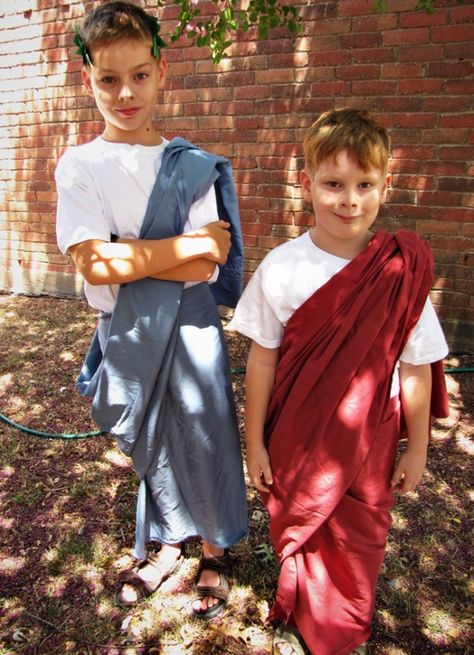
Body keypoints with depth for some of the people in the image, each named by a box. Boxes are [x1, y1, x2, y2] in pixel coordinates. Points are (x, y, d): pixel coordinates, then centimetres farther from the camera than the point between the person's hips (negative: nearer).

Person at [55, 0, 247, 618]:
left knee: (204, 438, 12)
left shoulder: (191, 165, -3)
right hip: (125, 332, 1)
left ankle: (215, 550, 39)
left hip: (190, 324, 0)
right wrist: (183, 246, -18)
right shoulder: (79, 165, -4)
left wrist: (129, 254, -17)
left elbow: (206, 267, -12)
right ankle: (167, 543, 46)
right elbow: (94, 267, -17)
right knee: (148, 445, 19)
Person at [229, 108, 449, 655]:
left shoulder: (402, 272, -14)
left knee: (358, 542, 20)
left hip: (370, 441, 1)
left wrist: (417, 449, 2)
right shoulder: (282, 269, -14)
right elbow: (262, 359, -7)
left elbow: (415, 368, -5)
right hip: (296, 439, 0)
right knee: (295, 532, 21)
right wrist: (255, 441, -2)